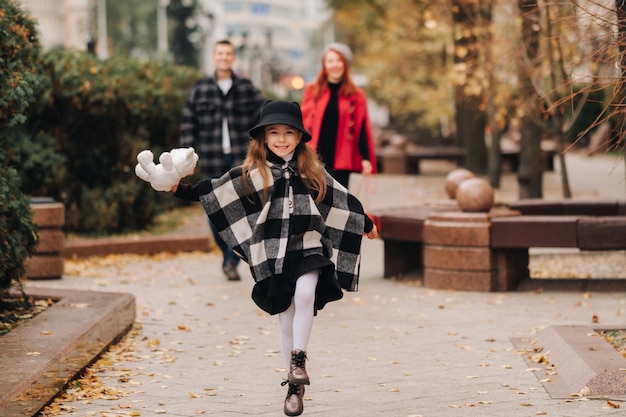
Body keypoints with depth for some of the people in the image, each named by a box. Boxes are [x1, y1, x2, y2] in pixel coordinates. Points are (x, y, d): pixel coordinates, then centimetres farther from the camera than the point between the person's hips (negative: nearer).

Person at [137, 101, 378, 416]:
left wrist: (365, 223, 29)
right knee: (286, 319, 2)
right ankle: (295, 386, 13)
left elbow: (340, 201, 19)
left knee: (305, 296, -27)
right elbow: (214, 191, -3)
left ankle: (298, 357, -10)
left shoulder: (312, 171, 7)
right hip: (275, 255, -1)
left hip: (309, 249, 1)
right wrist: (179, 188, -14)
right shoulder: (253, 173, 1)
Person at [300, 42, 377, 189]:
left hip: (341, 161, -1)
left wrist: (366, 158, -5)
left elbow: (362, 130, 2)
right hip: (315, 159, 1)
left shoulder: (356, 96, 4)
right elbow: (303, 124, 6)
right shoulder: (312, 91, 7)